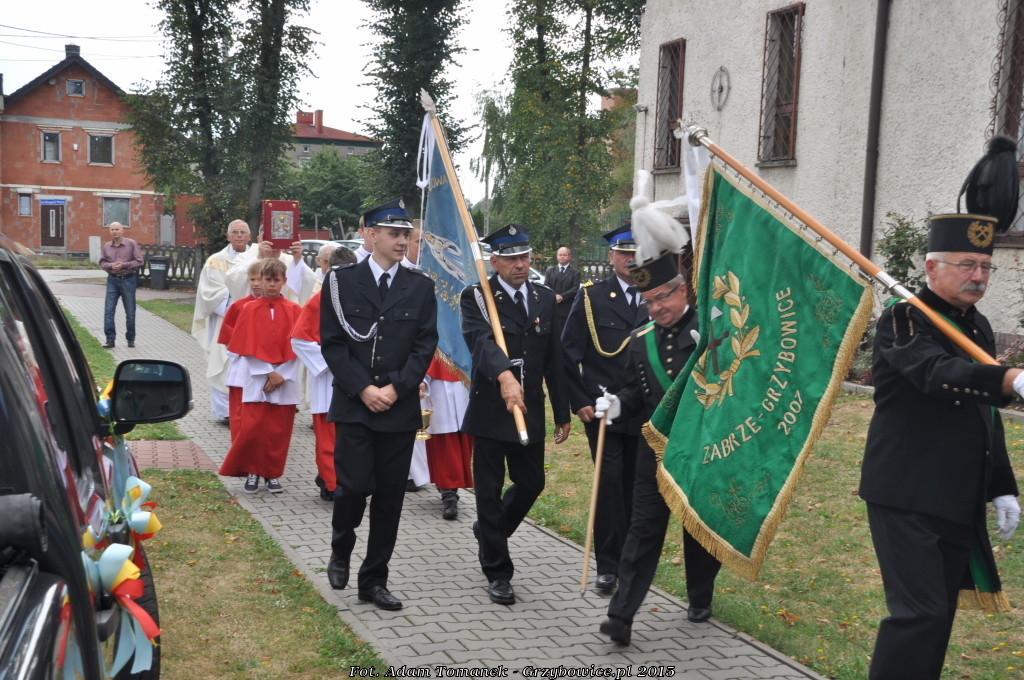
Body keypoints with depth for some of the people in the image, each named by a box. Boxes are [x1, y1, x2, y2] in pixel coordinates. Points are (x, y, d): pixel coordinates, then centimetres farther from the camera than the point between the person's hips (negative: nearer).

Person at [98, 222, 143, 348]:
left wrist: (124, 265, -17)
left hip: (128, 280, -2)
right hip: (112, 281, 2)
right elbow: (102, 262, 8)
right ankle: (110, 339, -1)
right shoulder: (106, 246, 5)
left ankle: (130, 339, 20)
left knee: (130, 312, 6)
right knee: (108, 311, -5)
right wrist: (110, 266, -12)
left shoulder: (131, 244, -4)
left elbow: (139, 261, -5)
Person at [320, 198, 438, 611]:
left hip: (400, 407, 2)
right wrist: (363, 389, -11)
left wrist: (396, 389, -9)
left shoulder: (420, 287, 6)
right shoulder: (341, 282, 1)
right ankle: (341, 550, 22)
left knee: (390, 496, 5)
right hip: (353, 404, -2)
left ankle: (374, 580, 18)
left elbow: (425, 345, 2)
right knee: (354, 485, -9)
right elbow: (332, 343, -2)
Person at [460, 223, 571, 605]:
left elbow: (554, 359, 10)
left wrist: (562, 413, 11)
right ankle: (498, 572, 17)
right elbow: (480, 340, -29)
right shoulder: (476, 298, -9)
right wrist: (504, 374, -48)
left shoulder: (545, 299, 7)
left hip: (530, 412, 5)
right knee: (489, 491, 4)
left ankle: (490, 530, 42)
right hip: (490, 411, -5)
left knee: (532, 482, 13)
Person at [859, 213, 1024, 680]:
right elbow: (939, 373, -33)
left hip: (959, 503, 8)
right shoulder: (903, 320, -12)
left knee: (940, 613, 14)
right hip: (907, 498, -8)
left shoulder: (978, 326, 13)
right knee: (920, 613, -11)